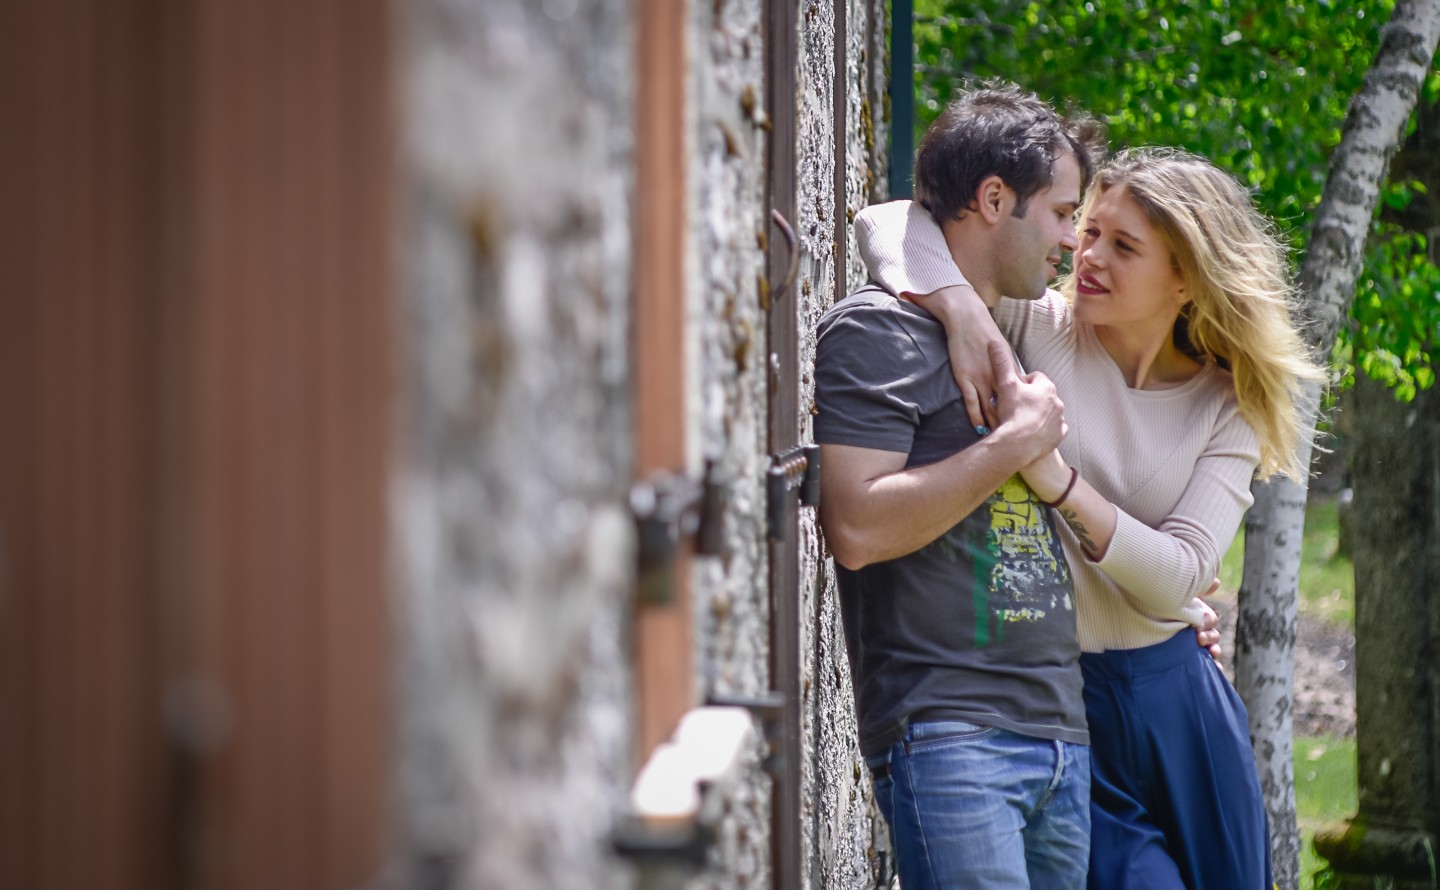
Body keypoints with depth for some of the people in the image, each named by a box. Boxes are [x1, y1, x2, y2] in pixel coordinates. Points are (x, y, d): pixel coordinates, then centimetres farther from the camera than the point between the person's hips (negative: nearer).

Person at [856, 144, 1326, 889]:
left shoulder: (1225, 407, 1)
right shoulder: (1038, 330, -5)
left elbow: (1177, 578, -12)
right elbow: (889, 221, -11)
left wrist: (1060, 483, -24)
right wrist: (959, 306, -29)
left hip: (1173, 695, 4)